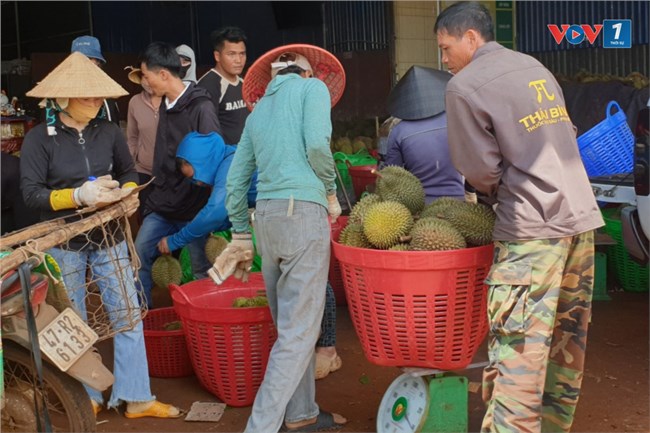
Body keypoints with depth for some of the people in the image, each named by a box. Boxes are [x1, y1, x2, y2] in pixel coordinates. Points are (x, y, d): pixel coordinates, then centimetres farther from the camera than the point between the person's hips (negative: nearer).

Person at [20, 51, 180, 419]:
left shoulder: (109, 132, -2)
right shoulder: (39, 138, -10)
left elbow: (129, 172, 11)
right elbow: (32, 193, -14)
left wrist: (129, 193, -11)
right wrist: (79, 196, -26)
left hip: (109, 238, 3)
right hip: (63, 243, -2)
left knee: (128, 316, 2)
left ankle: (136, 398, 12)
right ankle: (85, 398, 25)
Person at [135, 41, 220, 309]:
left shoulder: (201, 108, -13)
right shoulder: (165, 104, 9)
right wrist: (154, 197, 16)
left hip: (194, 209, -7)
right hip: (162, 207, 7)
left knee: (203, 271, 5)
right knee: (139, 257, 6)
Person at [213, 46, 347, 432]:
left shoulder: (259, 109, 23)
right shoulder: (312, 87, 7)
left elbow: (235, 180, 20)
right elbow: (316, 145, -11)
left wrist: (241, 234, 27)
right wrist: (330, 192, 4)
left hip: (266, 213, 7)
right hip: (303, 211, -7)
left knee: (291, 324, 15)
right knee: (299, 331, -6)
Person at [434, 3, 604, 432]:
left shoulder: (465, 86, -6)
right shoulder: (536, 67, 16)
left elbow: (481, 169, -6)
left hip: (533, 226, -8)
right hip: (582, 218, 8)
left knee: (518, 350, -7)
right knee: (567, 341, 14)